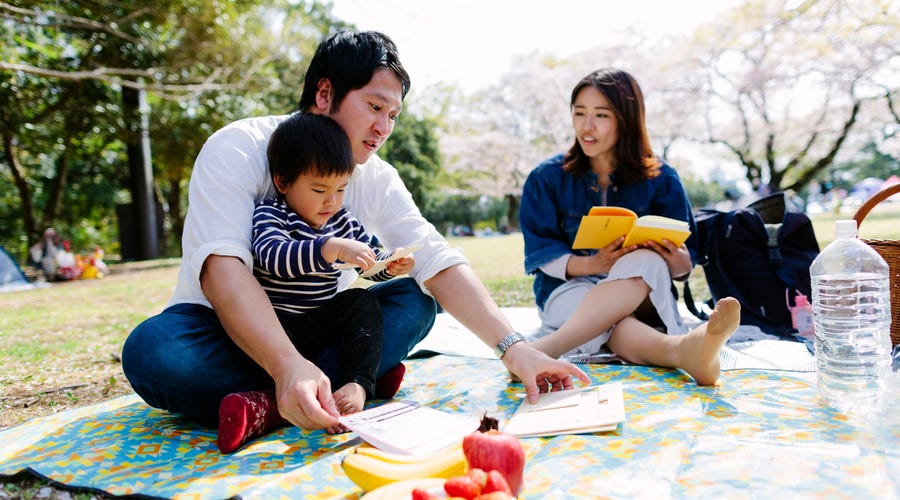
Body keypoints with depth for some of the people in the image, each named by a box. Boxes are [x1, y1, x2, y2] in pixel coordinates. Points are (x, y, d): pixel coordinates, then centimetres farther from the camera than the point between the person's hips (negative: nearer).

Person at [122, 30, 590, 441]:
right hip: (225, 331, -4)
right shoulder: (237, 149, -18)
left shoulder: (377, 180, -4)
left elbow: (441, 264, -13)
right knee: (153, 349, -34)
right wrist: (287, 365, -47)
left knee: (415, 299, -15)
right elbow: (220, 267, -31)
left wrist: (512, 348, -27)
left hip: (310, 332, 4)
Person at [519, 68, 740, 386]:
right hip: (568, 289, 0)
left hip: (642, 294, 1)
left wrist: (678, 262, -25)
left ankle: (545, 349, -53)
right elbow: (541, 255, -5)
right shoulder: (546, 178, 1)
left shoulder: (660, 179, 2)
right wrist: (594, 264, -25)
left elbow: (685, 260, 1)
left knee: (647, 259, -35)